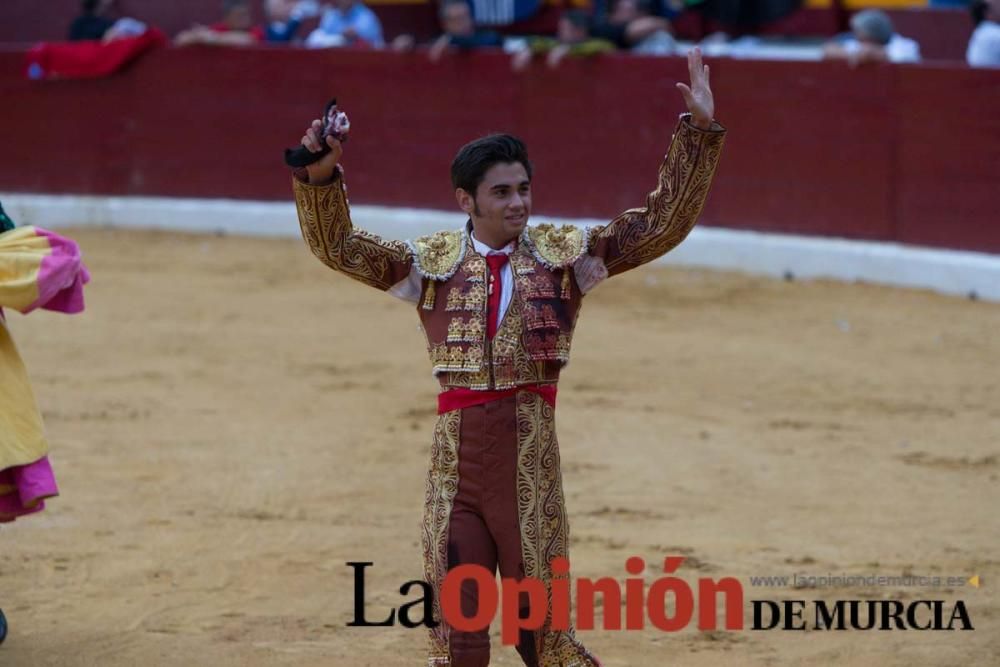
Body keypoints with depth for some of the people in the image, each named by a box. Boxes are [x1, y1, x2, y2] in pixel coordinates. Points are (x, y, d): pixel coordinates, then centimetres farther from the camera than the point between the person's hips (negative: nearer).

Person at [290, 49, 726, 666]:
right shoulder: (433, 261, 7)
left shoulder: (565, 253, 4)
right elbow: (338, 245, 5)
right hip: (455, 447, 1)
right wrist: (321, 175, -12)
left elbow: (662, 225, 2)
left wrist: (698, 132, -7)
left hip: (530, 451, -1)